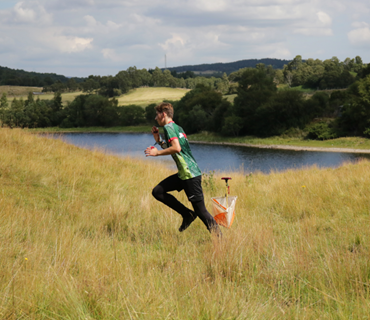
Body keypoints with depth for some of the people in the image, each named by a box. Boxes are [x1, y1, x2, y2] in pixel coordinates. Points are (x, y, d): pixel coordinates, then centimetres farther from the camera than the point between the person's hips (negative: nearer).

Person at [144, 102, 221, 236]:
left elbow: (176, 148, -25)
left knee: (200, 210, -7)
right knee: (157, 191, 8)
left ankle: (218, 236, -1)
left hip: (190, 175, -10)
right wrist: (159, 141, 19)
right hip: (183, 174, 10)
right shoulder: (177, 127, 19)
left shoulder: (168, 127, -10)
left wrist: (157, 152, -14)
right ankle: (187, 214, 8)